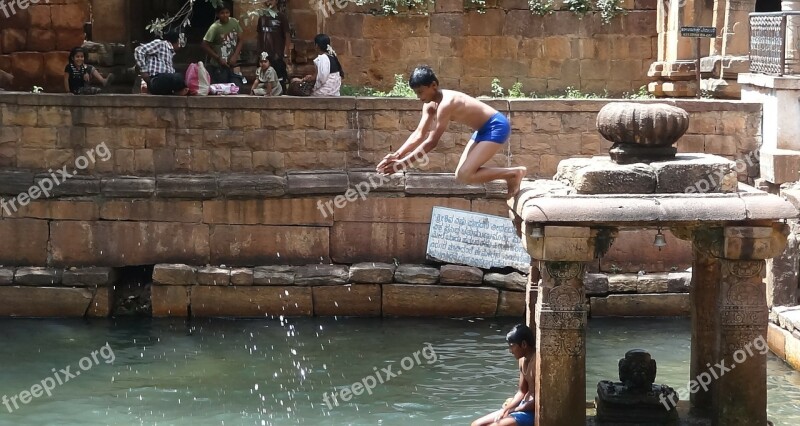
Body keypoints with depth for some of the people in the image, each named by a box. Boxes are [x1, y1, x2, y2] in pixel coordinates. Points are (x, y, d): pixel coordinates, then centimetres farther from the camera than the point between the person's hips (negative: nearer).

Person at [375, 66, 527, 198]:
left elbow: (431, 142, -28)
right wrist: (397, 155, -9)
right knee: (460, 174, 7)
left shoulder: (446, 104, -28)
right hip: (483, 130, 10)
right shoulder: (430, 105, 1)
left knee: (465, 175, -19)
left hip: (496, 126, -10)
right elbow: (420, 134, 4)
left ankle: (514, 173, -8)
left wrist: (402, 164, -25)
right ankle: (509, 175, 13)